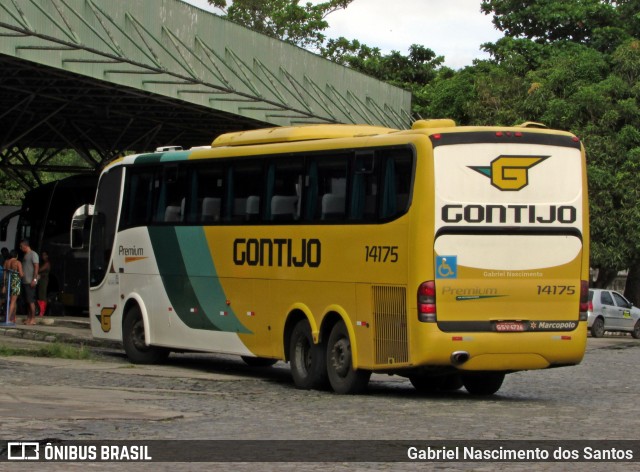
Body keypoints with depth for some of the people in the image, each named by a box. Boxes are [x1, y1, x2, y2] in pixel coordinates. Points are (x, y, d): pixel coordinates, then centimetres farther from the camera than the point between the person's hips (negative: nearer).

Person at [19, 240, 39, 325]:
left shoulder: (33, 254, -7)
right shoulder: (25, 255, 20)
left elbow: (36, 267, -14)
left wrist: (34, 279, -21)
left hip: (30, 282, -9)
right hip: (25, 281, 9)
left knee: (30, 300, -11)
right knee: (27, 300, 8)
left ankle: (33, 319, -11)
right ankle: (28, 318, 9)